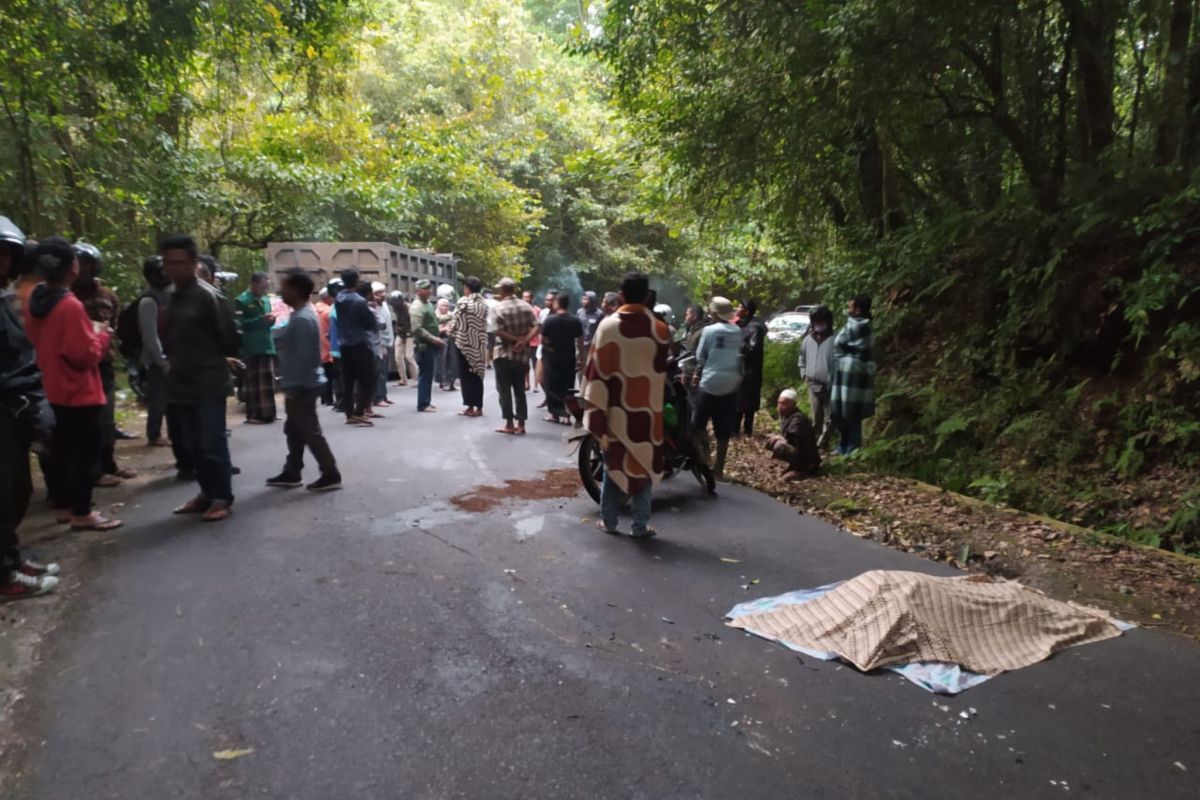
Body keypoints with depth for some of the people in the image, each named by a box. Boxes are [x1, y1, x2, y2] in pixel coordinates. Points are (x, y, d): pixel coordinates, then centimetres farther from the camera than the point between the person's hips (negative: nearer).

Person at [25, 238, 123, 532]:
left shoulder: (37, 302, 6)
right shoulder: (70, 306, -22)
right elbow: (86, 355, -22)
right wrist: (102, 335, -5)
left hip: (56, 390, 9)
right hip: (81, 392, -9)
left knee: (63, 449, 17)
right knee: (86, 453, -1)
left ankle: (66, 505, 27)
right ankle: (81, 513, 5)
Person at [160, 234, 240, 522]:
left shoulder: (209, 296, -15)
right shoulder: (170, 296, 9)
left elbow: (230, 337, -13)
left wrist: (217, 360, 1)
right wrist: (173, 367, 12)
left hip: (209, 384, -8)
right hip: (180, 383, 8)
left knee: (213, 444, -2)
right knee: (193, 446, 14)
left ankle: (222, 498, 8)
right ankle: (207, 492, 26)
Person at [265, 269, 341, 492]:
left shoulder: (302, 319, -21)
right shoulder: (303, 313, 12)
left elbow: (302, 358, -24)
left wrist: (292, 388, -21)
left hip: (302, 386, -10)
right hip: (301, 384, 10)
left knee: (310, 432, -5)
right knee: (294, 430, 16)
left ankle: (331, 475, 0)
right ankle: (291, 473, 26)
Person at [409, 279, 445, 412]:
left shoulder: (428, 304, 16)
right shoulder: (416, 307, -13)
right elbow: (417, 329, -20)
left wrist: (437, 339, 15)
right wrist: (433, 338, -20)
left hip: (432, 345, 9)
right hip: (424, 345, -9)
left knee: (429, 374, 13)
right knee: (425, 375, -6)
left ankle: (426, 402, 21)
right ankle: (422, 404, -1)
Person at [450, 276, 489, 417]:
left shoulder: (463, 302, -11)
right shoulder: (484, 303, 5)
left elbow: (456, 322, -8)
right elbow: (484, 324, 8)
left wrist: (451, 332, 11)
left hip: (464, 342, -5)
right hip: (479, 343, 5)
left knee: (466, 375, 3)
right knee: (477, 374, 10)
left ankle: (470, 406, 3)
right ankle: (478, 407, 10)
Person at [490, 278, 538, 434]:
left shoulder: (499, 307, -10)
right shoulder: (526, 306, 4)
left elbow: (498, 331, -19)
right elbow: (536, 327, -4)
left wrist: (514, 339, -11)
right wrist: (524, 341, -14)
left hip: (504, 354, -5)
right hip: (522, 355, 5)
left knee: (504, 390, 3)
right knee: (519, 389, 11)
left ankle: (509, 424, 3)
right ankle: (521, 425, 10)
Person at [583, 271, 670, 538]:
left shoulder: (607, 325, -7)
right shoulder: (659, 329, -7)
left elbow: (595, 369, -4)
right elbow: (662, 371, 1)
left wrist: (595, 407, 2)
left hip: (615, 408, 0)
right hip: (647, 408, 0)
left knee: (613, 463, 12)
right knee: (644, 465, 9)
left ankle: (608, 520, 19)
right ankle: (641, 525, 12)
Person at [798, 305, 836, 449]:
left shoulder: (834, 340, -9)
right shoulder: (807, 340, 7)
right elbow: (802, 360, 21)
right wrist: (804, 374, 11)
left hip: (829, 386, -4)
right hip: (813, 385, 4)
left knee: (828, 417, -1)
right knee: (816, 417, 14)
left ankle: (822, 443, 5)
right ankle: (816, 440, 24)